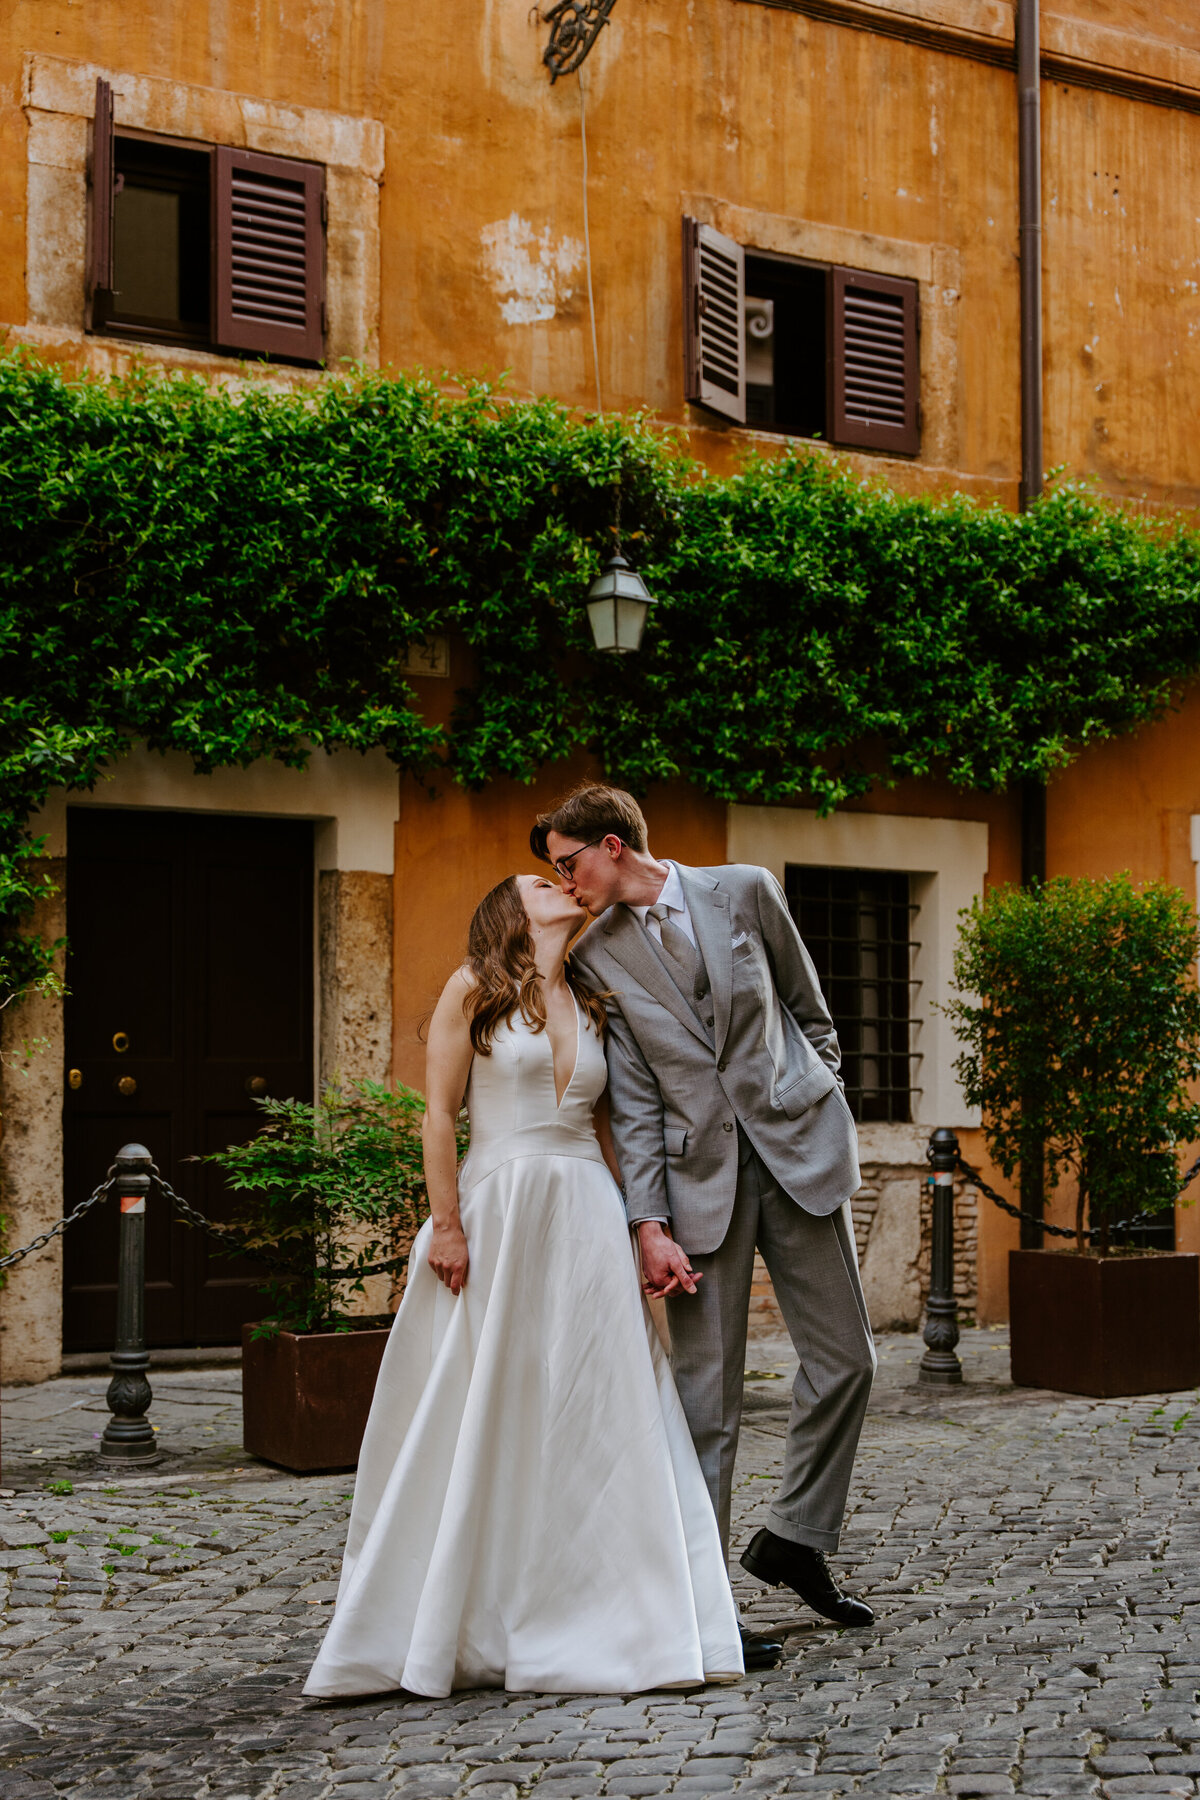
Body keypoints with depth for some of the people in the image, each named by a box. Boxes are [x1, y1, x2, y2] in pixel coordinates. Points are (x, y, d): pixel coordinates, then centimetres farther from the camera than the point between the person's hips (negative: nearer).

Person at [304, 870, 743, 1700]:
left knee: (603, 1415, 2)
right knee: (483, 1421, 2)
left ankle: (606, 1620, 11)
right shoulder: (474, 989, 0)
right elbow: (439, 1111, -4)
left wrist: (631, 1225, 9)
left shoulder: (590, 1005, 15)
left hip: (587, 1221, 5)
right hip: (499, 1216, -4)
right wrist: (446, 1225, -11)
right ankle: (468, 1625, 14)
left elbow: (600, 1123, 16)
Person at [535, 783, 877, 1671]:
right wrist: (650, 1224, -8)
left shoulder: (744, 891, 1)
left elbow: (809, 1006, 13)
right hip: (699, 1172, -1)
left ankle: (794, 1539, 22)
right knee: (706, 1391, -1)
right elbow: (633, 1100, -1)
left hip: (797, 1147, 1)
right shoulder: (596, 956, 2)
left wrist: (819, 1103, 11)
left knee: (845, 1357, 3)